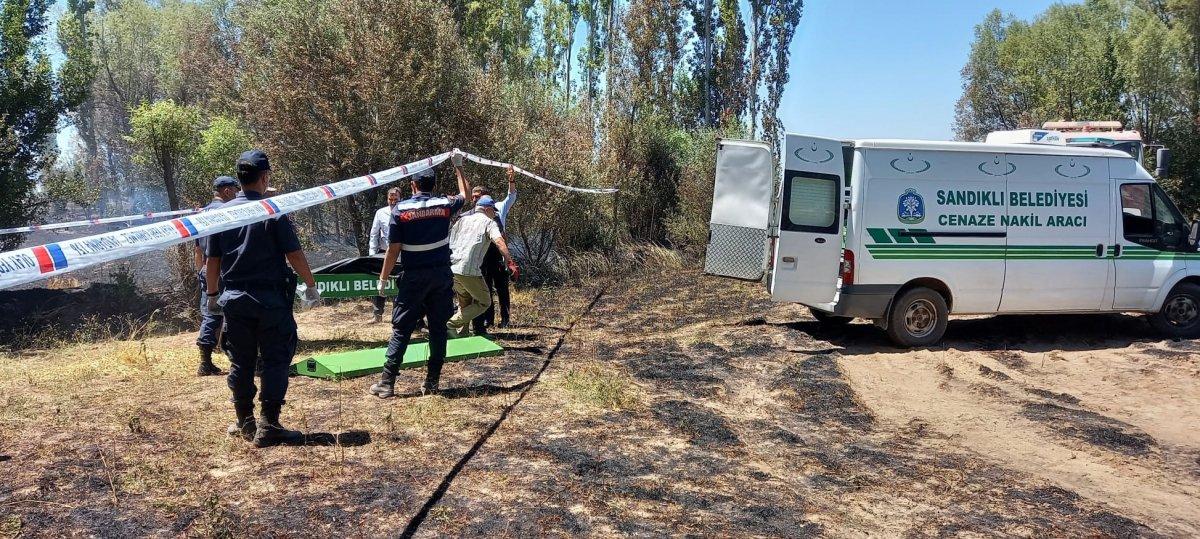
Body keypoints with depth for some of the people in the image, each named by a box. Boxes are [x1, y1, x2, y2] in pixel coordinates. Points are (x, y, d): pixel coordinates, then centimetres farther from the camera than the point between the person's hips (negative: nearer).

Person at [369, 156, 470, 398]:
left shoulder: (401, 209, -6)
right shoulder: (444, 204, 0)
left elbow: (394, 249, -7)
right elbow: (465, 194, 23)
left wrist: (383, 279, 2)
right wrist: (458, 167, 33)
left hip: (413, 277, -2)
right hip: (441, 276, 2)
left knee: (401, 329, 3)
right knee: (438, 328, 9)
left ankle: (387, 383, 3)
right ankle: (432, 382, 10)